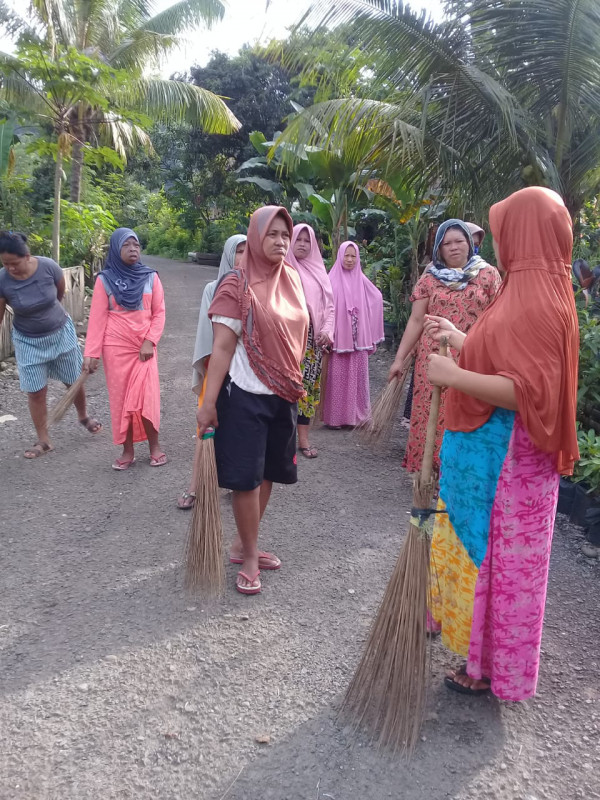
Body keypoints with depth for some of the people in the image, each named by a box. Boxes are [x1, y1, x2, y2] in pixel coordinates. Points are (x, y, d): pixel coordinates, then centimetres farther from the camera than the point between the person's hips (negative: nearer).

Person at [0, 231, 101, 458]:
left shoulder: (49, 267, -22)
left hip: (61, 333, 1)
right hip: (28, 341, 0)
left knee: (74, 381, 16)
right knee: (36, 392, 3)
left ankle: (83, 415, 44)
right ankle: (43, 440, 18)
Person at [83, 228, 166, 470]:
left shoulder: (150, 277, 3)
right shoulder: (105, 279, -1)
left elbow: (159, 312, 3)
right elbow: (97, 317, -2)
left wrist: (150, 341, -9)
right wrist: (91, 353, -7)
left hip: (144, 347, 0)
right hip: (116, 347, 0)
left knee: (147, 396, -4)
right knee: (120, 397, 4)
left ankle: (154, 446, 11)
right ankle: (128, 450, 14)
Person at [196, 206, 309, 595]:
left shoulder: (291, 278, 8)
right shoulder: (237, 286, -11)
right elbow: (222, 347, -14)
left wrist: (296, 383, 16)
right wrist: (209, 402, -19)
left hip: (283, 395, 7)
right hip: (246, 395, -7)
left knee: (267, 473, 14)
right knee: (246, 476, 0)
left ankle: (243, 543, 30)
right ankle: (250, 557, 16)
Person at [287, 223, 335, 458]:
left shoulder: (319, 271, 14)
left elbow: (329, 304, 12)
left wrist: (326, 331, -1)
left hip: (314, 338, 5)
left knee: (309, 384, 6)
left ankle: (303, 438, 12)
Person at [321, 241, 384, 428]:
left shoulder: (362, 280, 8)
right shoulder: (333, 279, -2)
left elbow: (377, 298, 19)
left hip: (358, 338, 3)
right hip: (339, 337, -3)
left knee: (357, 376, 6)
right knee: (337, 377, -2)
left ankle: (355, 415, 14)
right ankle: (335, 417, 5)